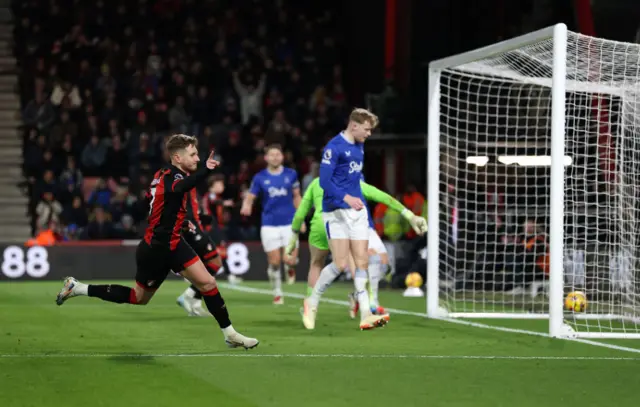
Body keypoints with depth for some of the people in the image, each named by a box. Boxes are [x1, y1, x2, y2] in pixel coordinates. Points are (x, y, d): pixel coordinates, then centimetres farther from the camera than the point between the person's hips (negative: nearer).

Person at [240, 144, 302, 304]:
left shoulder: (291, 174, 4)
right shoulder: (260, 178, 0)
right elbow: (250, 197, 0)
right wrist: (246, 206, -24)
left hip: (289, 223, 0)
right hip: (269, 224, 0)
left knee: (289, 260, -11)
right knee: (274, 262, -2)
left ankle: (291, 267, 26)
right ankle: (277, 293, 18)